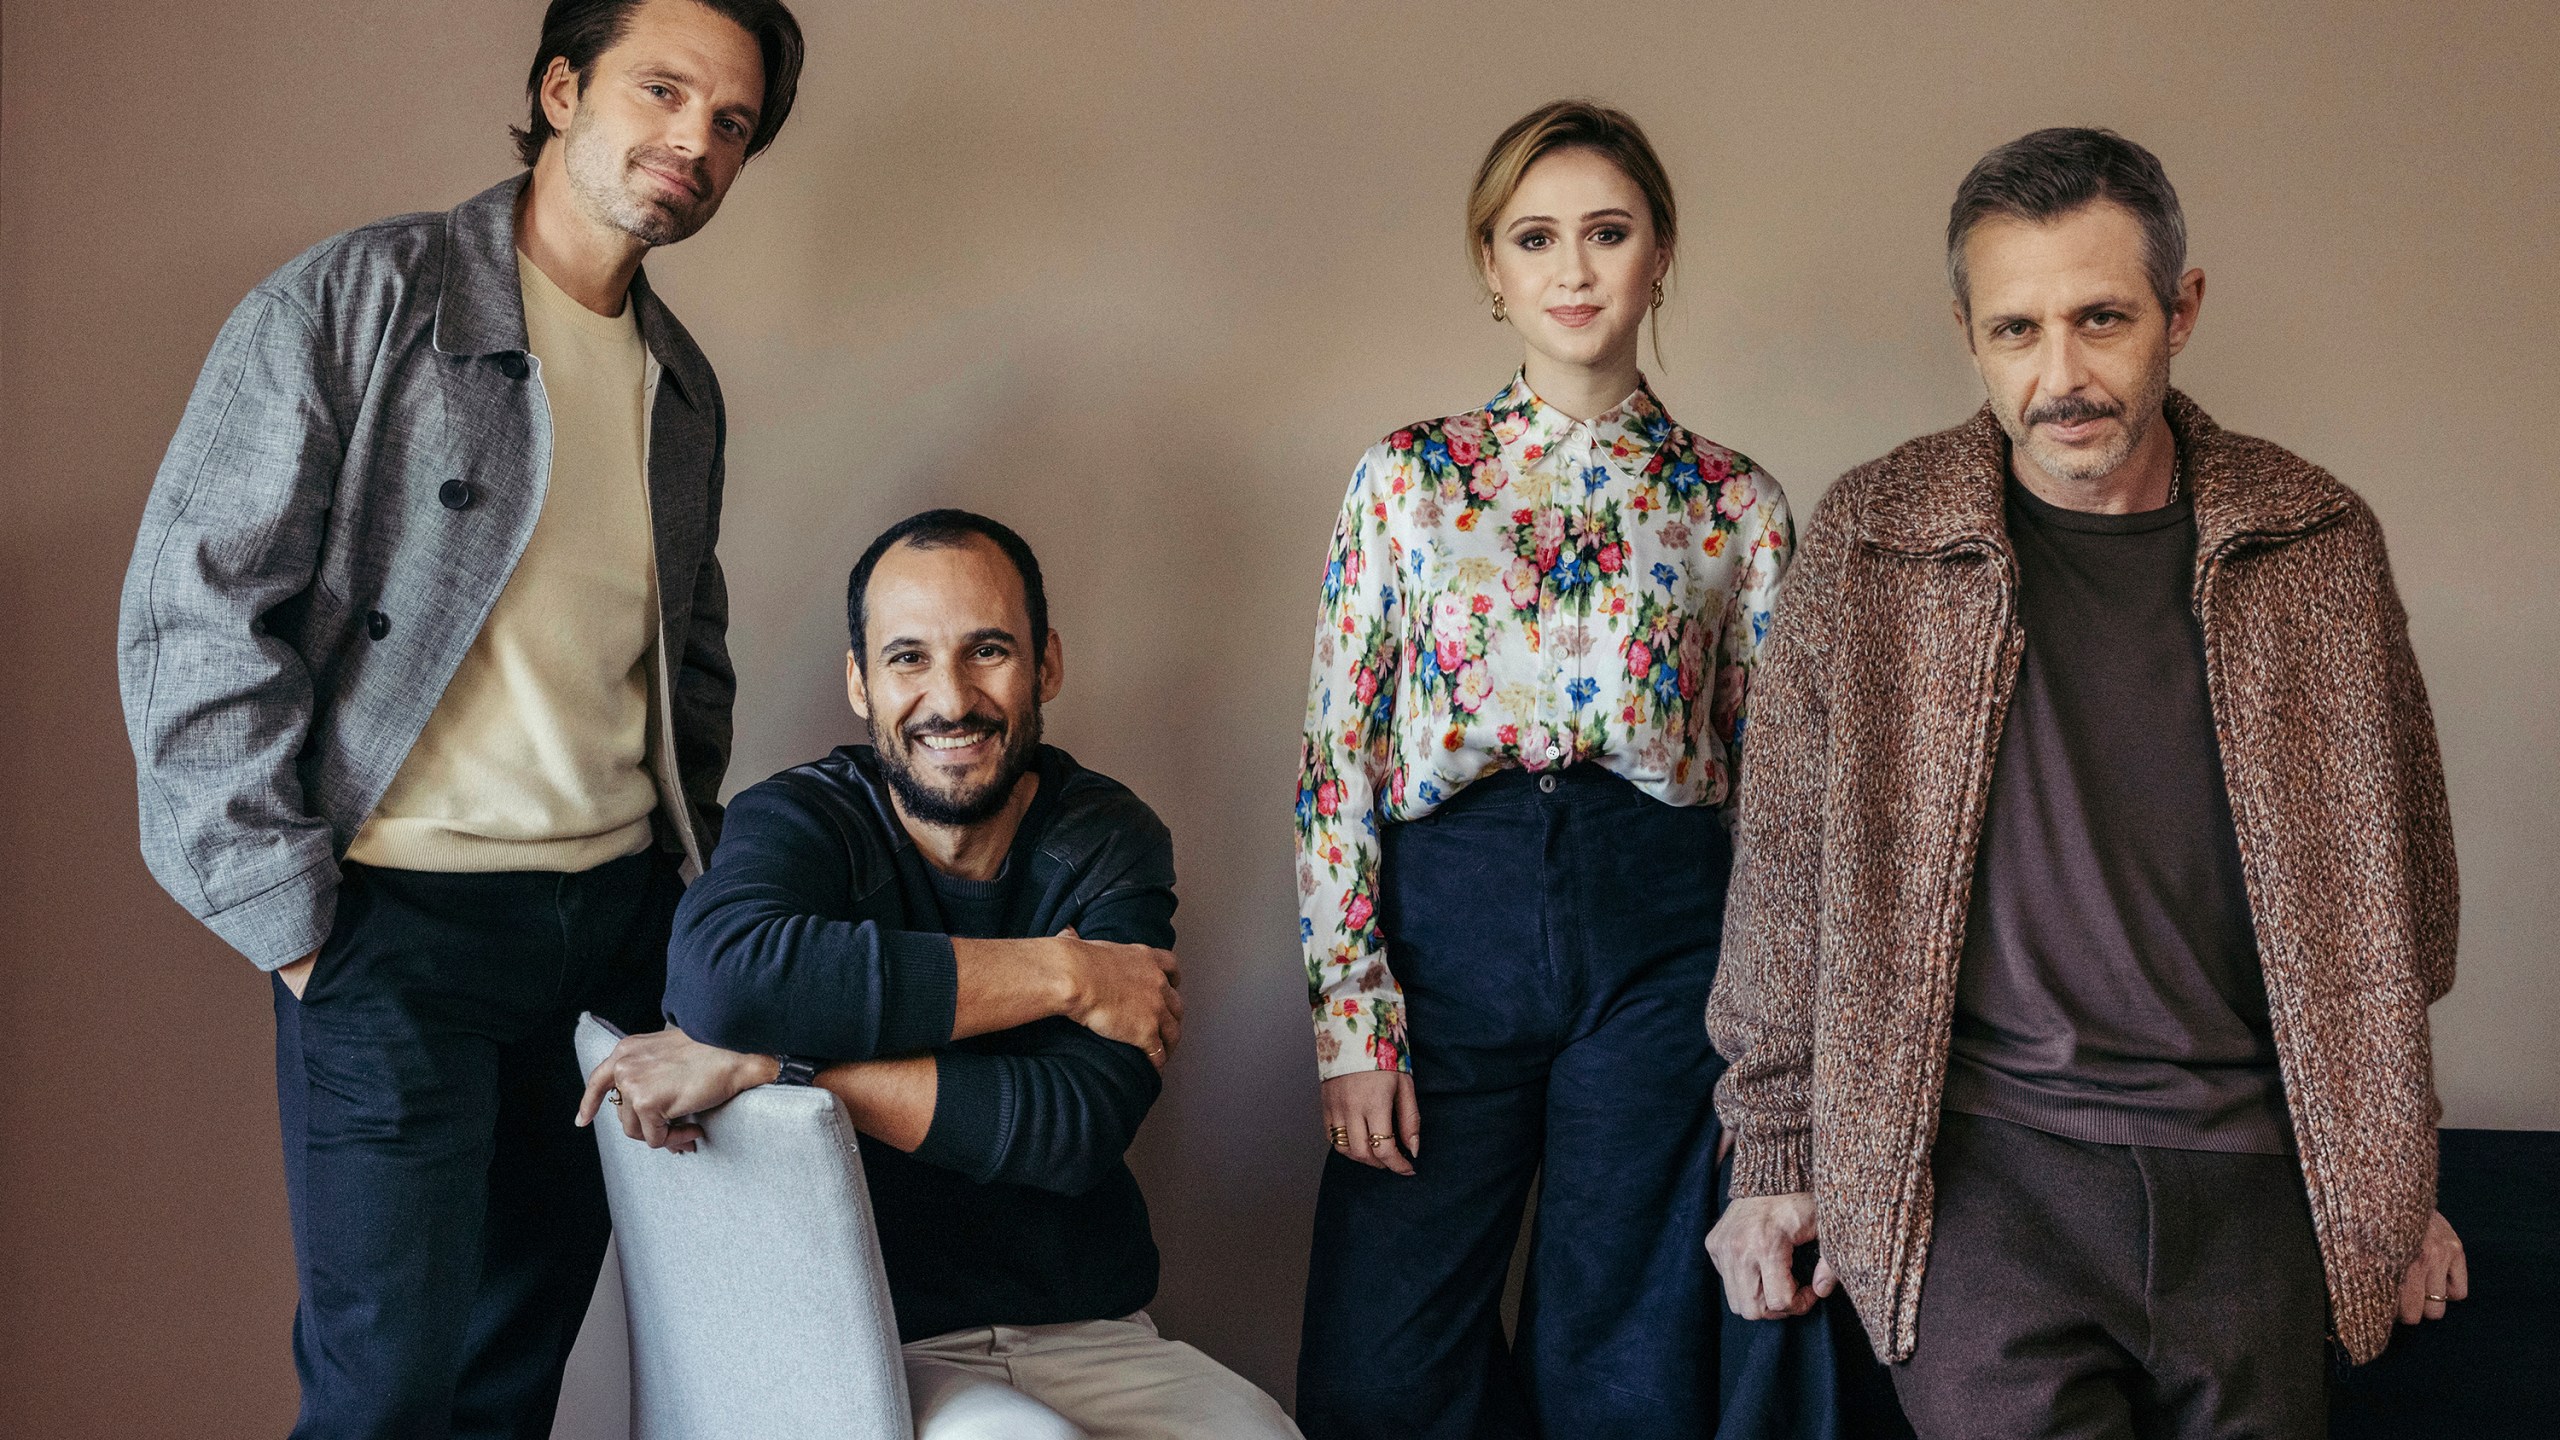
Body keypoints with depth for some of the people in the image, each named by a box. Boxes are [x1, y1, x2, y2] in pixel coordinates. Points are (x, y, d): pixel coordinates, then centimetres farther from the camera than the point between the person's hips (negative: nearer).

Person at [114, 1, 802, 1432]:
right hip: (401, 922, -6)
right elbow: (195, 609, -10)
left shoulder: (684, 385, 15)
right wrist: (289, 918, -12)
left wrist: (691, 870, 14)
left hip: (620, 916, 6)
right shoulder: (358, 300, -6)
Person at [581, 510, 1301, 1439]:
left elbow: (1078, 1127, -14)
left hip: (1094, 1335, 3)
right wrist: (1060, 975, -20)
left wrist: (777, 1064, -23)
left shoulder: (1108, 843, 2)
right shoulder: (799, 821, -3)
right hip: (874, 1346, -3)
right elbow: (719, 977, -29)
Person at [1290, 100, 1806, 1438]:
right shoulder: (1407, 477, 5)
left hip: (1660, 935, 1)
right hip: (1448, 922, 0)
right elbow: (1337, 755, 2)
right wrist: (1352, 1015, -5)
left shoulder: (1734, 502, 7)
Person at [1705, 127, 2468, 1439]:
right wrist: (1774, 1155, 4)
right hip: (1985, 1174, -2)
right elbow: (1786, 872, 2)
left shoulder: (2319, 543, 2)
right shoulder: (1870, 543, -3)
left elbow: (2387, 871, 11)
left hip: (2254, 1181, 2)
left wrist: (2394, 1169, 13)